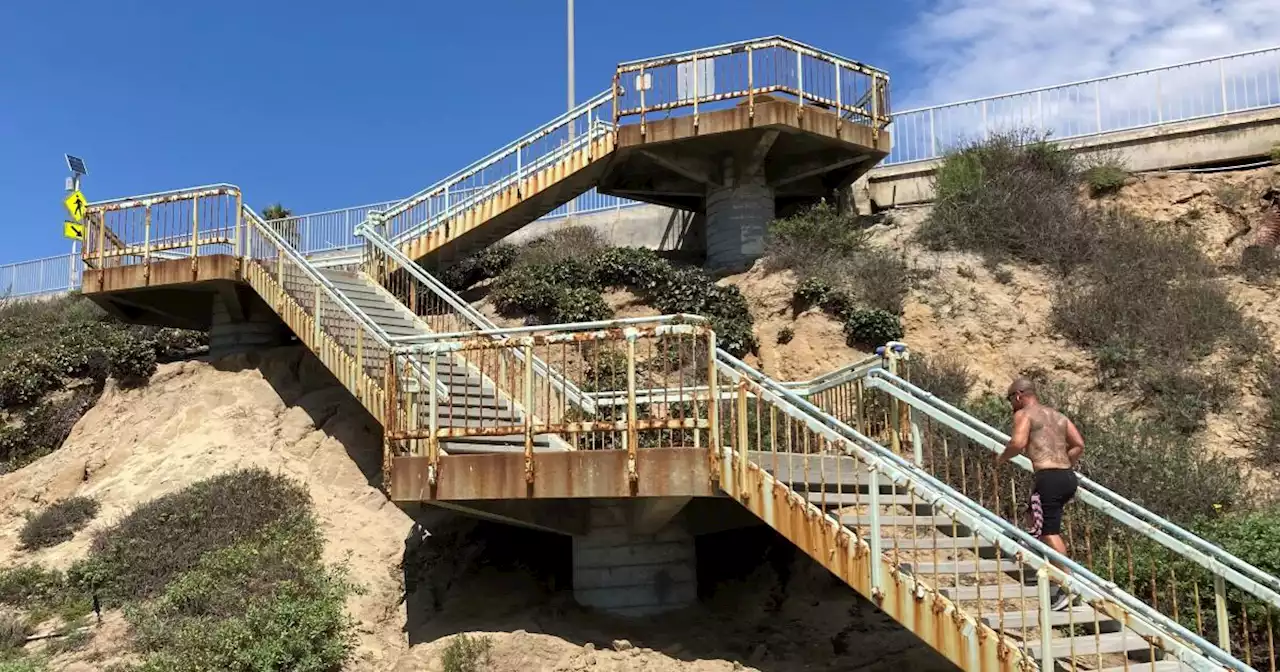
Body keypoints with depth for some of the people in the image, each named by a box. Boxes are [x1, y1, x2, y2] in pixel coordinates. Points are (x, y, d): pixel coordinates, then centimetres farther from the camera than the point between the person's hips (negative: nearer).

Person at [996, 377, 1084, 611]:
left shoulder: (1024, 414, 1)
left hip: (1048, 477, -8)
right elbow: (1079, 445, 18)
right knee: (1037, 512, 31)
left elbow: (1018, 443, -15)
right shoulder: (1058, 416, 23)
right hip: (1069, 477, 8)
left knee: (1050, 531, -8)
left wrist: (1002, 458, 2)